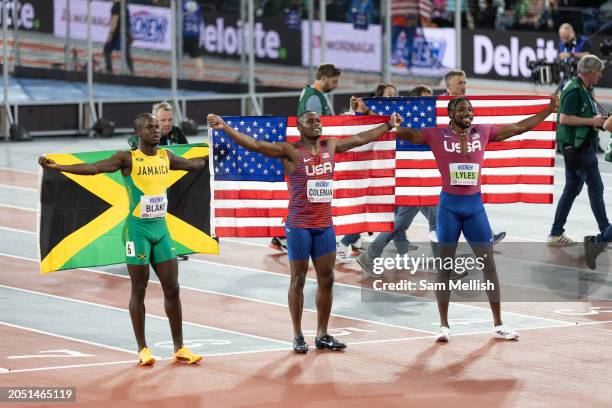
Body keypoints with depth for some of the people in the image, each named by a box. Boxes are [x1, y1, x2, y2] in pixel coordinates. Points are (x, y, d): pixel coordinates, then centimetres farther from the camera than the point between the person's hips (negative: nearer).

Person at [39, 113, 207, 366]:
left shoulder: (166, 157, 8)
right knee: (139, 290, 1)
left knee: (172, 289, 5)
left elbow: (195, 164, 28)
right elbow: (95, 168, -23)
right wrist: (56, 167, -35)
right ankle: (142, 349, 8)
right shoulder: (128, 158, -9)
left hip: (161, 229, 5)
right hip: (137, 229, -5)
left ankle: (179, 349, 12)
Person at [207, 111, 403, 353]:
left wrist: (389, 126, 30)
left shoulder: (330, 147, 9)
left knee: (326, 279, 7)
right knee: (298, 280, 1)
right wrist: (225, 128, -28)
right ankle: (298, 336, 8)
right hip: (299, 225, -5)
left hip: (325, 225, 5)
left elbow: (361, 138, 23)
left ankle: (322, 335, 16)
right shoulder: (290, 151, -7)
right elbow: (254, 144, -16)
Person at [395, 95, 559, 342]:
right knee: (445, 266, 1)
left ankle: (498, 325, 9)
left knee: (488, 264, 3)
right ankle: (444, 326, 8)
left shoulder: (482, 133, 5)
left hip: (475, 205, 3)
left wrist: (550, 110, 9)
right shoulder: (436, 135, -3)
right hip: (449, 205, -3)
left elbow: (520, 128, 12)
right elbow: (406, 134, -7)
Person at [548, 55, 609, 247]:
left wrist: (598, 121, 9)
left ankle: (556, 234, 13)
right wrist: (592, 121, -20)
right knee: (596, 187, -4)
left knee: (572, 189, 11)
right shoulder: (574, 91, -17)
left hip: (582, 145, 10)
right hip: (577, 146, -10)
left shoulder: (585, 90, 14)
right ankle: (605, 231, 2)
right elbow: (564, 118, -24)